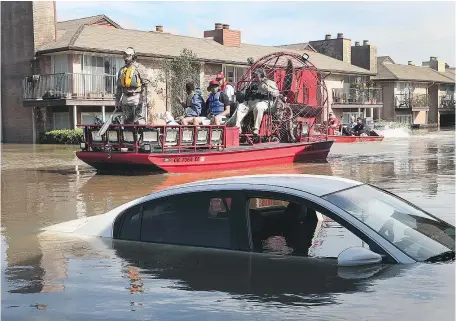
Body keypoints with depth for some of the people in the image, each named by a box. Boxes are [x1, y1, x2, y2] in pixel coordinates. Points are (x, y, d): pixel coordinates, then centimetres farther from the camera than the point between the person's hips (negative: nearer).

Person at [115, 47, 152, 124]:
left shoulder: (140, 68, -2)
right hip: (125, 99, 7)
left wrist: (144, 98, -16)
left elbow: (146, 83, -9)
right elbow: (119, 87, 21)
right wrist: (117, 100, 17)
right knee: (126, 122, 9)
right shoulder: (122, 70, 17)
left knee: (139, 122, -10)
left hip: (137, 98, -7)